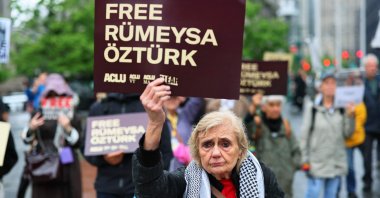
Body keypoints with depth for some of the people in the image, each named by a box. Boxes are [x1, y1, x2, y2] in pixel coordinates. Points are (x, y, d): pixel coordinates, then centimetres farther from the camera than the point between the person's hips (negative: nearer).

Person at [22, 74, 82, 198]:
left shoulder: (72, 115, 2)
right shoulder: (39, 114, 2)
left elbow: (77, 142, -4)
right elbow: (27, 140, 1)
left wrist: (68, 128, -19)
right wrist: (31, 128, -19)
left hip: (67, 167, 0)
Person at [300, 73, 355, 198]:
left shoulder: (342, 109, 3)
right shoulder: (312, 109, -6)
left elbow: (348, 134, 3)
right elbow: (304, 135, -4)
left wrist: (350, 117, -12)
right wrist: (305, 160, -6)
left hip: (337, 163, 4)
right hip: (317, 162, -3)